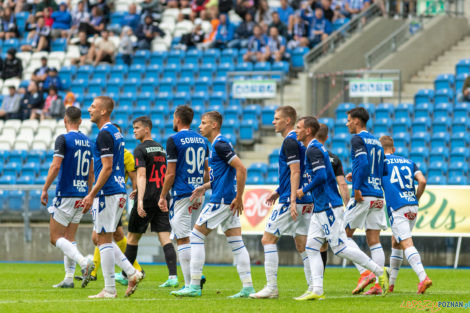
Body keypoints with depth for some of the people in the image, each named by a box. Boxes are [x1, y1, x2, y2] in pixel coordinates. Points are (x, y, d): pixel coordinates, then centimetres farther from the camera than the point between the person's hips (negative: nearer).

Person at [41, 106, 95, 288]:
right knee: (69, 238, 13)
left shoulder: (63, 139, -11)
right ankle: (69, 279, 8)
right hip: (81, 195, 7)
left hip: (66, 195, -7)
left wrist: (45, 189, -11)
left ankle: (83, 261, -23)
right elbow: (91, 172, 16)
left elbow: (56, 166, -19)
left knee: (55, 237, -2)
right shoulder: (88, 142, 11)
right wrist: (88, 195, 23)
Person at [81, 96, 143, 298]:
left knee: (104, 240, -4)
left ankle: (109, 289, -2)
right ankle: (132, 273, 8)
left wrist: (92, 194, -17)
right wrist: (92, 195, 24)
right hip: (118, 192, 10)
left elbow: (107, 168, -19)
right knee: (103, 239, 15)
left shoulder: (105, 134, -15)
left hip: (107, 194, -10)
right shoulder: (115, 132, 16)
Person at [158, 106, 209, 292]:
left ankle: (190, 285, -12)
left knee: (183, 240, -7)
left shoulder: (174, 140, -8)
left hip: (181, 194, -7)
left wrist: (162, 196, -2)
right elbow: (206, 171, 16)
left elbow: (171, 173, -10)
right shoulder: (200, 140, 12)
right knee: (192, 239, 16)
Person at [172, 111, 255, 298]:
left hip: (222, 199, -10)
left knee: (196, 236, -4)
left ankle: (194, 286, -5)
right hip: (228, 201, 10)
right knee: (236, 243, 6)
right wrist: (205, 187, 17)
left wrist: (239, 197, -18)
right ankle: (248, 288, 3)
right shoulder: (217, 145, 17)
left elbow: (241, 169, -19)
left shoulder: (220, 144, -13)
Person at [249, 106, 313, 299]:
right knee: (302, 245, 8)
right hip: (307, 201, 9)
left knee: (268, 239, -3)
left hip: (292, 201, -9)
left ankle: (271, 287, -7)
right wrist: (278, 192, 27)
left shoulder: (290, 142, -12)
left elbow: (295, 172, -19)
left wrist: (292, 200, -24)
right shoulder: (298, 141, 18)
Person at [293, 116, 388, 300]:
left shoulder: (313, 149, -14)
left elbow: (321, 176, -23)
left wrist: (304, 191, -11)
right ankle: (316, 290, -1)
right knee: (312, 247, 4)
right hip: (321, 208, 10)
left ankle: (379, 272, -2)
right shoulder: (316, 148, 17)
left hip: (328, 207, -10)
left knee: (340, 248, -9)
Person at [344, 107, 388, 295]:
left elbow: (363, 162, -22)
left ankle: (365, 273, -11)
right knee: (374, 242, 6)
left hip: (363, 195, -7)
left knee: (345, 235, 3)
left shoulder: (358, 139, -6)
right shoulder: (376, 142, 18)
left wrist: (357, 187, -20)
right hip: (378, 196, 7)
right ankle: (378, 285, -1)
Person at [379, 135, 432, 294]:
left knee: (407, 244, -15)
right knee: (395, 243, 20)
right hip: (412, 207, 6)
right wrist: (415, 200, 14)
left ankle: (423, 278, -34)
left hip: (397, 208, -6)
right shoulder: (409, 162, 17)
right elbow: (422, 181, 4)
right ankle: (390, 284, 24)